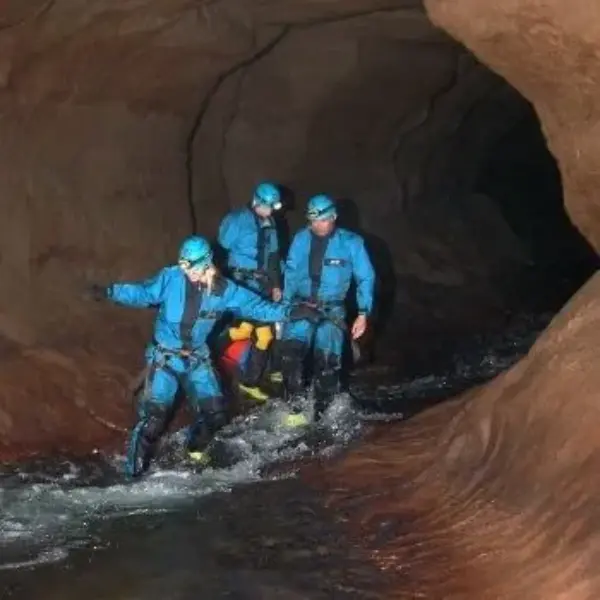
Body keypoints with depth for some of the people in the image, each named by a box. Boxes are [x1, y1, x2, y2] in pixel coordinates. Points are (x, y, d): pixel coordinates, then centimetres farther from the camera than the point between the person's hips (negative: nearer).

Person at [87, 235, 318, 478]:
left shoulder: (223, 289, -9)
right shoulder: (170, 278, -15)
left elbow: (256, 306, -5)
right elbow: (142, 292, -16)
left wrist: (289, 312, -14)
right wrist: (108, 292, -29)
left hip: (197, 358, 3)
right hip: (164, 356, -3)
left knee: (214, 413, 5)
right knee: (153, 415, -9)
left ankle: (196, 450, 36)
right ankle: (135, 471, 6)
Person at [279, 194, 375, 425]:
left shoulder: (350, 242, -8)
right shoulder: (301, 238, -1)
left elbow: (365, 278, -3)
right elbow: (291, 271, 9)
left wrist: (363, 313, -8)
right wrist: (285, 303, 5)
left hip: (331, 309, -1)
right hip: (301, 305, 2)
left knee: (327, 361, -9)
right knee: (291, 351, -19)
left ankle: (321, 411, 8)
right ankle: (292, 406, -9)